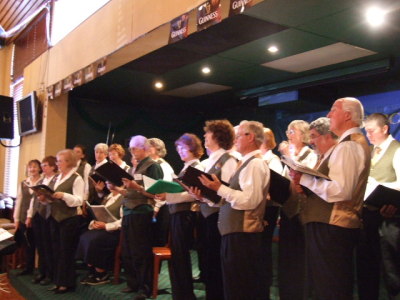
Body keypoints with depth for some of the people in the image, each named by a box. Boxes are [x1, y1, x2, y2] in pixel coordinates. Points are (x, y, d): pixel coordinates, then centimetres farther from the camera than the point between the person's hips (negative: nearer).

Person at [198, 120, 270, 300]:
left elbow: (249, 200, -24)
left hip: (242, 234, -10)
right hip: (237, 231, 10)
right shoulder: (248, 163, 17)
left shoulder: (255, 163, -14)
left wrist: (220, 188, -19)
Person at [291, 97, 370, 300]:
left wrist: (305, 179, -20)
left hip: (331, 227, -11)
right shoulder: (354, 142, 18)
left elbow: (341, 190, -28)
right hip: (338, 224, 11)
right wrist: (309, 180, 7)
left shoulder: (347, 146, -17)